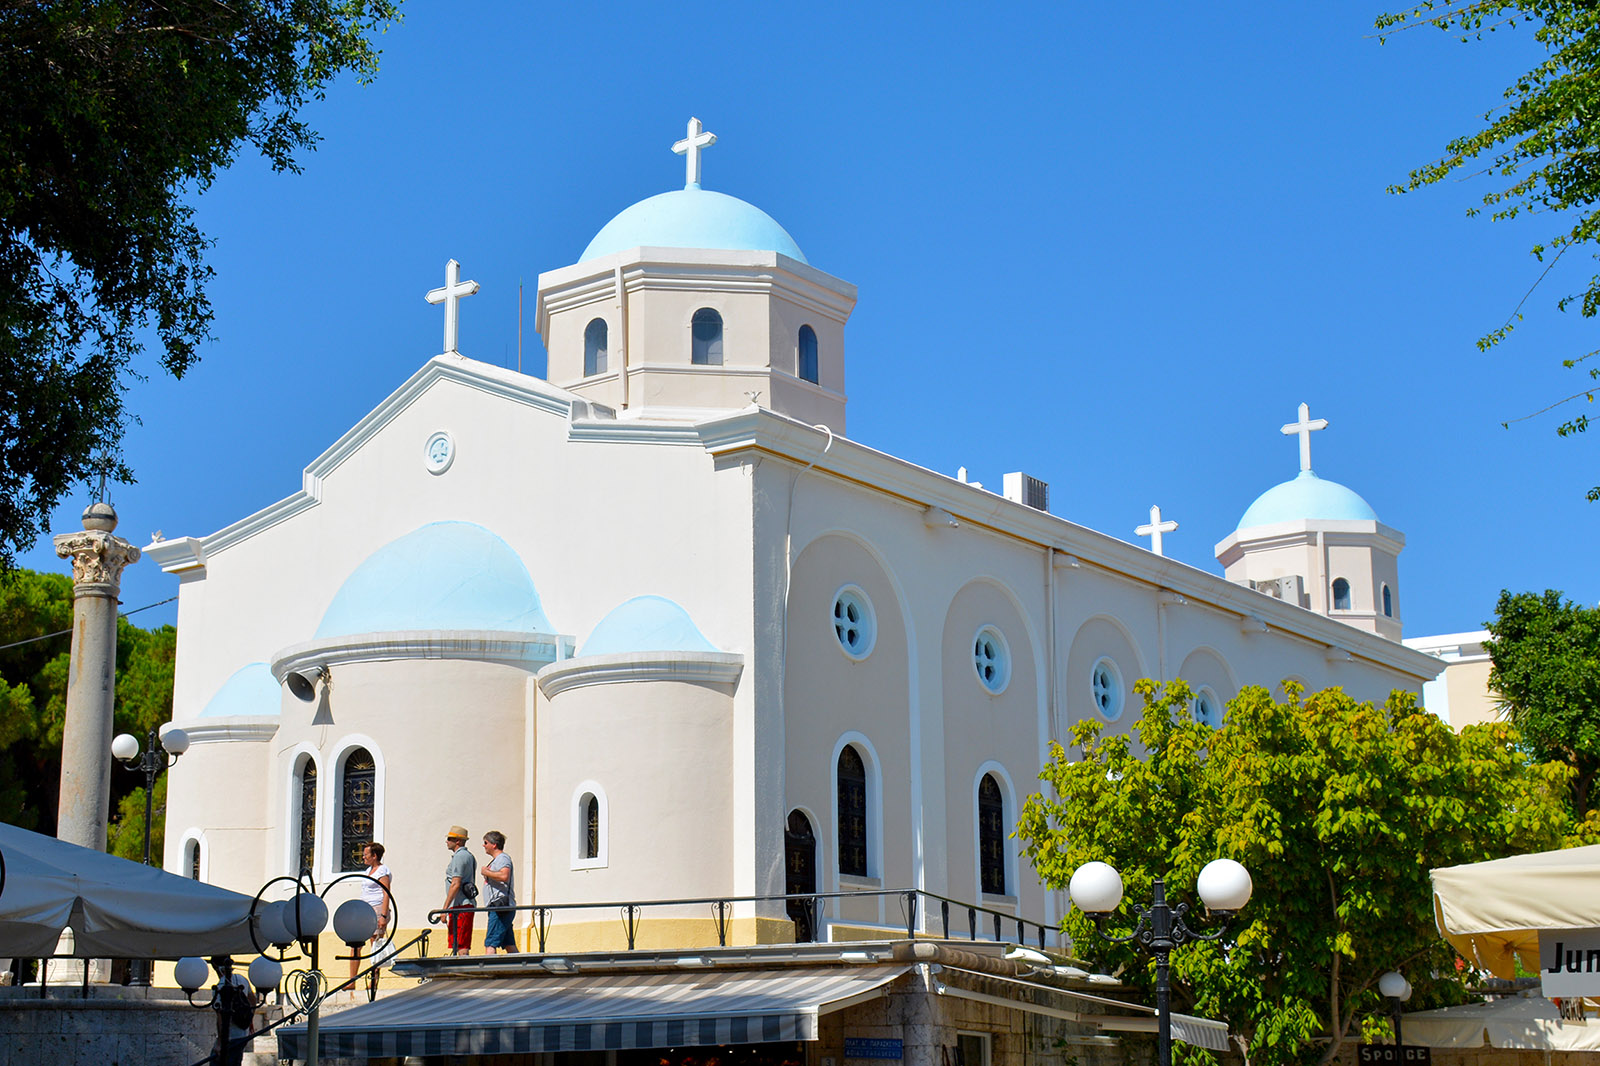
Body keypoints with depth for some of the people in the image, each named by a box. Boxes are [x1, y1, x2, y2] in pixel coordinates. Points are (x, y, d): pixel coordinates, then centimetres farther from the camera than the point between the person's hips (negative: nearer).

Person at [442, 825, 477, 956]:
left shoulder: (459, 856, -10)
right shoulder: (469, 856, 21)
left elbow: (455, 885, -18)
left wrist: (445, 909, -18)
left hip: (460, 906, -10)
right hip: (468, 904, 10)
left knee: (461, 947, -12)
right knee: (464, 948, 9)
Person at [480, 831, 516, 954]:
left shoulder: (503, 858, -8)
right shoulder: (496, 860, 23)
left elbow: (504, 876, -26)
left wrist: (486, 872, -14)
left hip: (501, 907, -10)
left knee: (490, 944, -16)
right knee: (509, 945, 7)